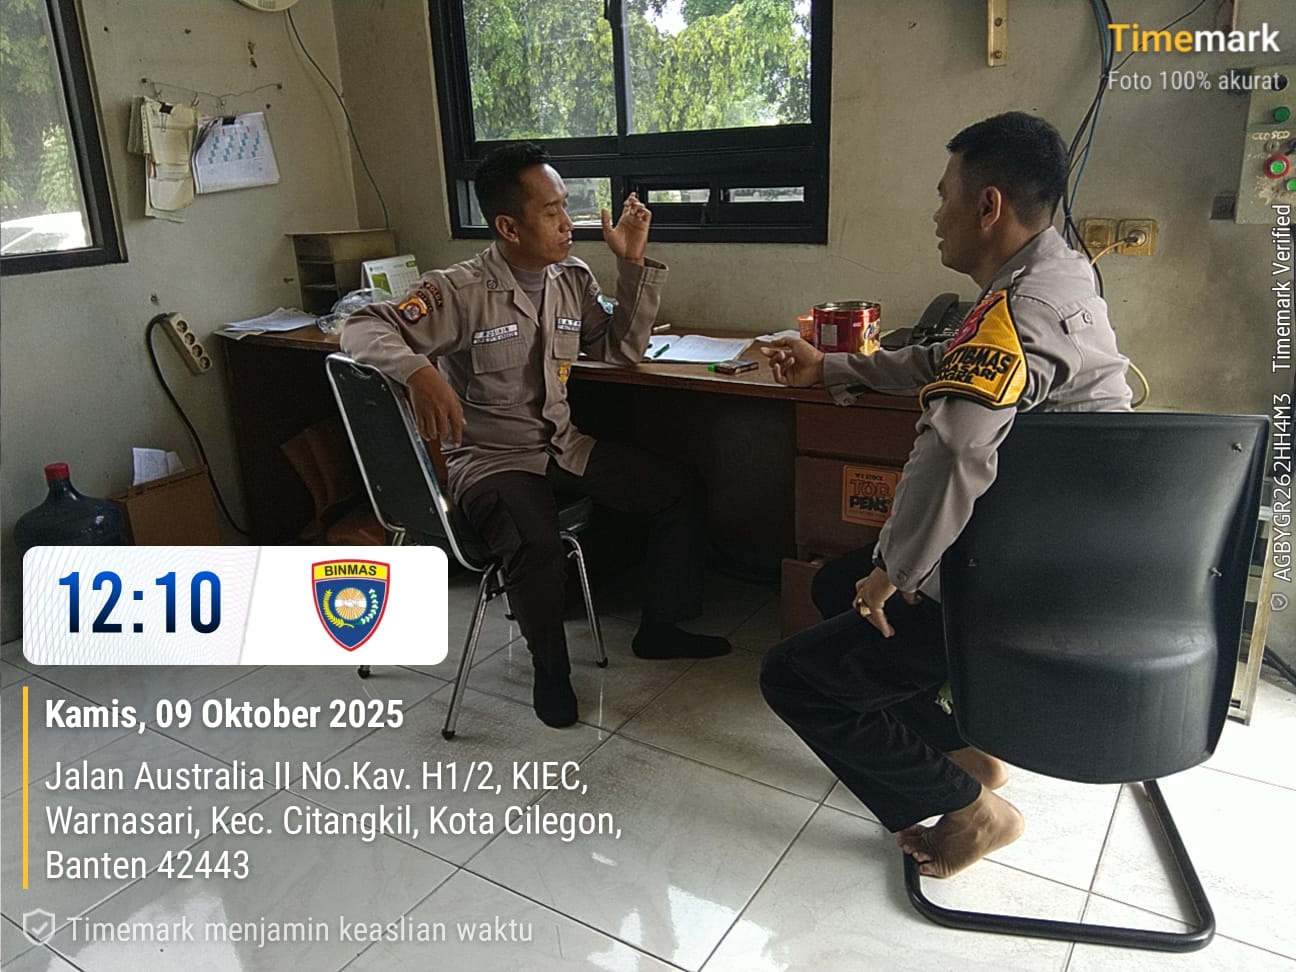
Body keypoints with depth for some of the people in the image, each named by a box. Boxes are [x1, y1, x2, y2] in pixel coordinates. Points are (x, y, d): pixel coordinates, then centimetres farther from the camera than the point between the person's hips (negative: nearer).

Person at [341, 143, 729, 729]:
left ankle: (659, 628, 21)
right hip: (490, 459, -7)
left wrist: (633, 264, -1)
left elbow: (622, 350, 9)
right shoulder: (460, 292, -17)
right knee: (537, 551, -36)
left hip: (564, 448, 7)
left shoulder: (574, 280, 4)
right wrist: (420, 372, -42)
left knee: (683, 488, 5)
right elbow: (362, 329, -21)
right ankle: (550, 669, -2)